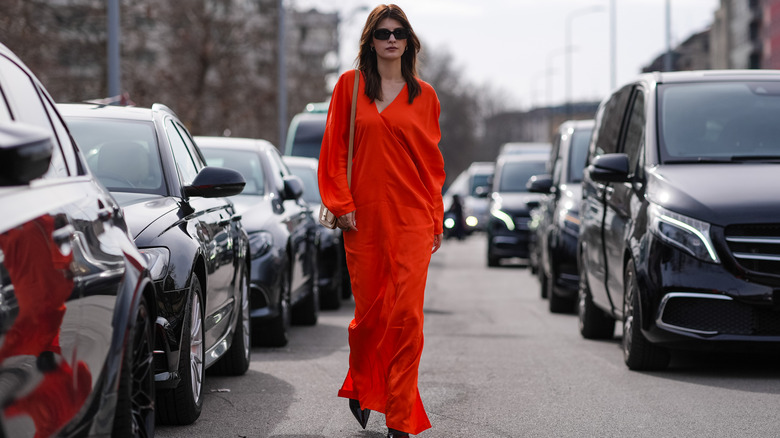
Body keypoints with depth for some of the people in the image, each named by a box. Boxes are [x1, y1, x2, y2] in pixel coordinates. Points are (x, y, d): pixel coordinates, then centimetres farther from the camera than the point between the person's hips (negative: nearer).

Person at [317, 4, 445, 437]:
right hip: (364, 220, 0)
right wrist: (341, 204, -4)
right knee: (369, 312, 7)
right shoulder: (350, 86, 5)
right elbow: (333, 150, 4)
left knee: (406, 316, -7)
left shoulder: (423, 96, 7)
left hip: (412, 222, 0)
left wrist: (436, 220, 7)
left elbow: (432, 162, 9)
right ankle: (359, 387, 37)